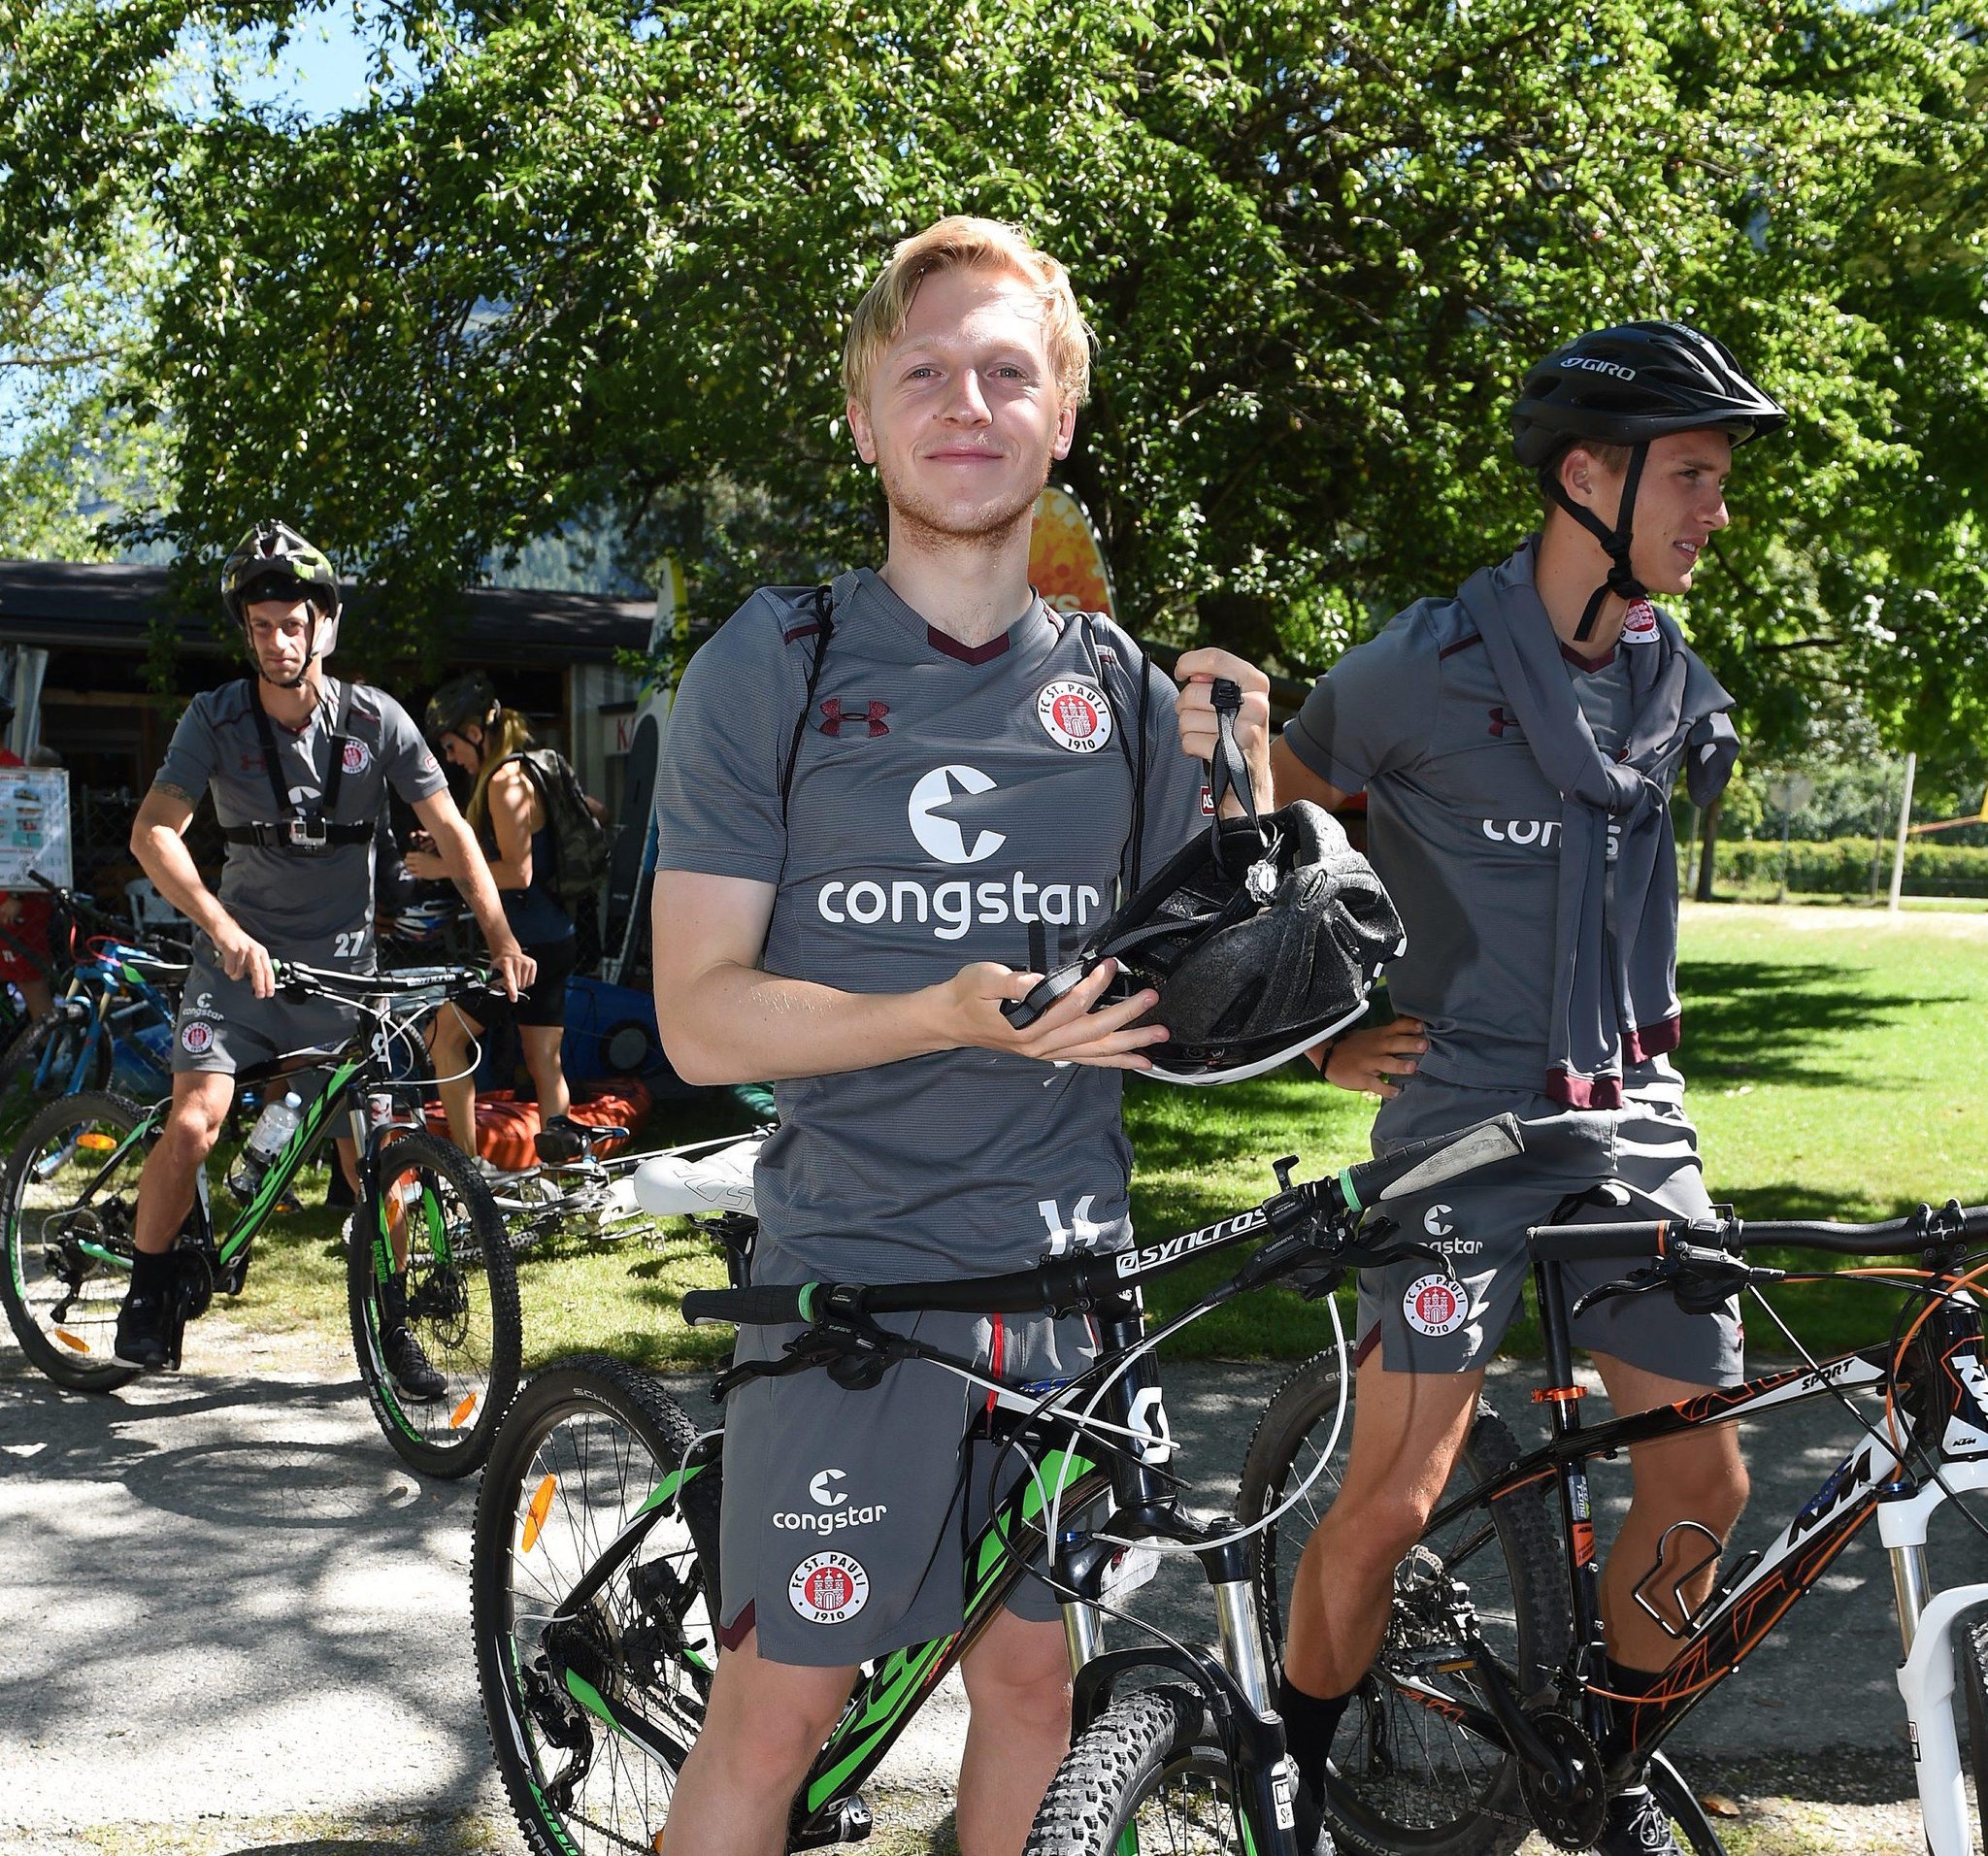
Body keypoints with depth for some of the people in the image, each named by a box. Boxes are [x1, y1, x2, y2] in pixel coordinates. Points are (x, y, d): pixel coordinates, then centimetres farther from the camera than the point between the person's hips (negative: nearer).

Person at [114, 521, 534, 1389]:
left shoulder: (373, 718, -7)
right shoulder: (216, 718, -9)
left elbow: (450, 831, -3)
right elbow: (154, 832, -18)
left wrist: (502, 940, -13)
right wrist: (224, 927, -34)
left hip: (342, 965, 1)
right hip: (239, 956, -1)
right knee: (193, 1125, -19)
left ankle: (392, 1326, 15)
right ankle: (147, 1290, 3)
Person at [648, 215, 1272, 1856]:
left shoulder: (1119, 690, 7)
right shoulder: (772, 669, -4)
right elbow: (702, 1018, -9)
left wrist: (1243, 787, -7)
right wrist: (954, 1012, -23)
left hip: (1068, 1260, 4)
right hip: (853, 1268, -3)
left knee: (1030, 1675, 12)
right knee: (782, 1707, -2)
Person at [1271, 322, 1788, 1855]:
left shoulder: (1674, 680, 7)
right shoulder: (1424, 668, -11)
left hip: (1633, 1115, 6)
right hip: (1463, 1111, -5)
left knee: (1705, 1483, 5)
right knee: (1393, 1500, -8)